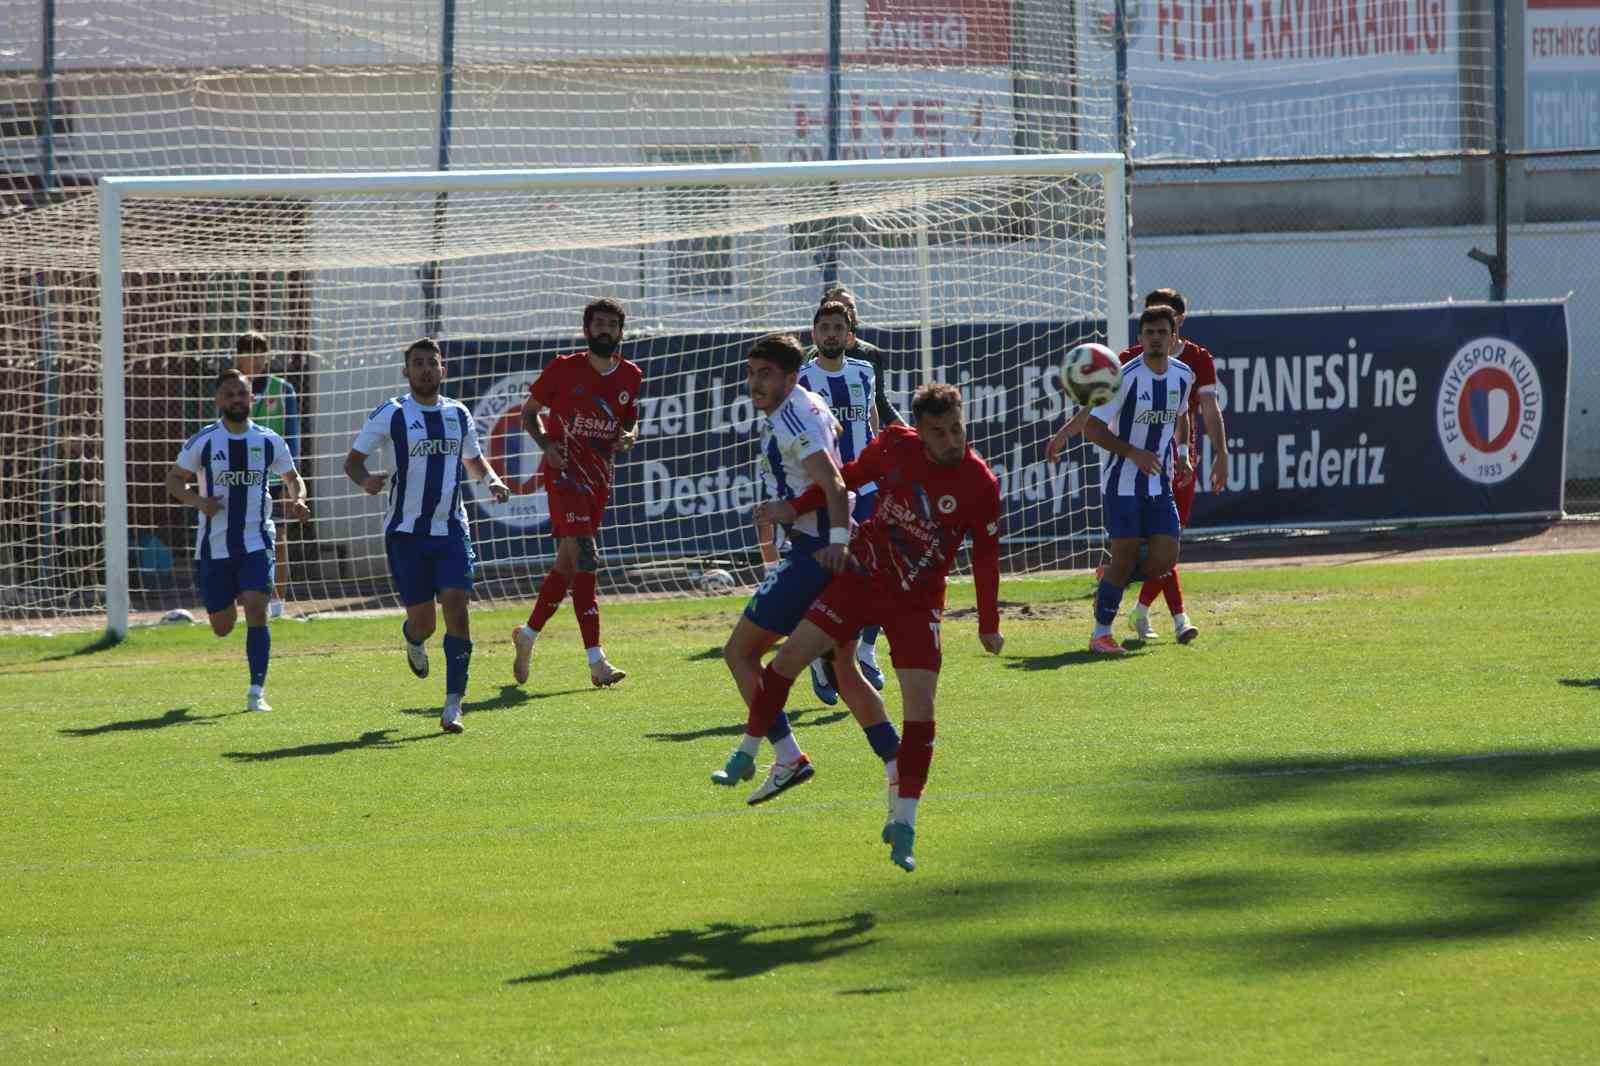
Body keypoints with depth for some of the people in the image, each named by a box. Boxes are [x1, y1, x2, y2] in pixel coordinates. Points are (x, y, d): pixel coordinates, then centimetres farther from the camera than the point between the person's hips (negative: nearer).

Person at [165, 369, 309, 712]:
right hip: (214, 545, 0)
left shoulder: (269, 441, 3)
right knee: (223, 627, 7)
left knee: (256, 611, -18)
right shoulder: (204, 441, -2)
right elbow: (173, 479, 6)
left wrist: (298, 501, -7)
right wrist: (198, 502, -13)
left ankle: (257, 691, -12)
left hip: (256, 542, 0)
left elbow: (293, 479, 16)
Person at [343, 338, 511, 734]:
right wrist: (365, 480, -23)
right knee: (424, 621, -1)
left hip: (451, 530, 2)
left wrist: (491, 479, 3)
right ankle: (413, 640, 40)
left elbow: (473, 459, 25)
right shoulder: (391, 414, -3)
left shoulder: (458, 414, 9)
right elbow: (352, 460, 0)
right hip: (406, 533, -2)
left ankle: (453, 705, -10)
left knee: (457, 610, -13)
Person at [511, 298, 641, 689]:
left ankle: (528, 633, 32)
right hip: (565, 470, -6)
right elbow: (529, 412, 4)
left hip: (600, 475, 6)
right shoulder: (563, 369, -5)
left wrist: (629, 435, -1)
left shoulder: (630, 376, 8)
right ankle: (597, 661, -21)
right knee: (584, 560, -16)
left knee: (568, 564, 11)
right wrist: (546, 443, -14)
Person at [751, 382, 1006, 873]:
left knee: (920, 703, -13)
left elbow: (986, 556, -6)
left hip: (917, 600, -3)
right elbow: (851, 477, 11)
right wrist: (796, 507, 8)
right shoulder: (894, 446, -9)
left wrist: (988, 626, -1)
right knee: (791, 656, -3)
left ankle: (904, 824, -6)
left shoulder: (981, 484, -16)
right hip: (862, 574, 3)